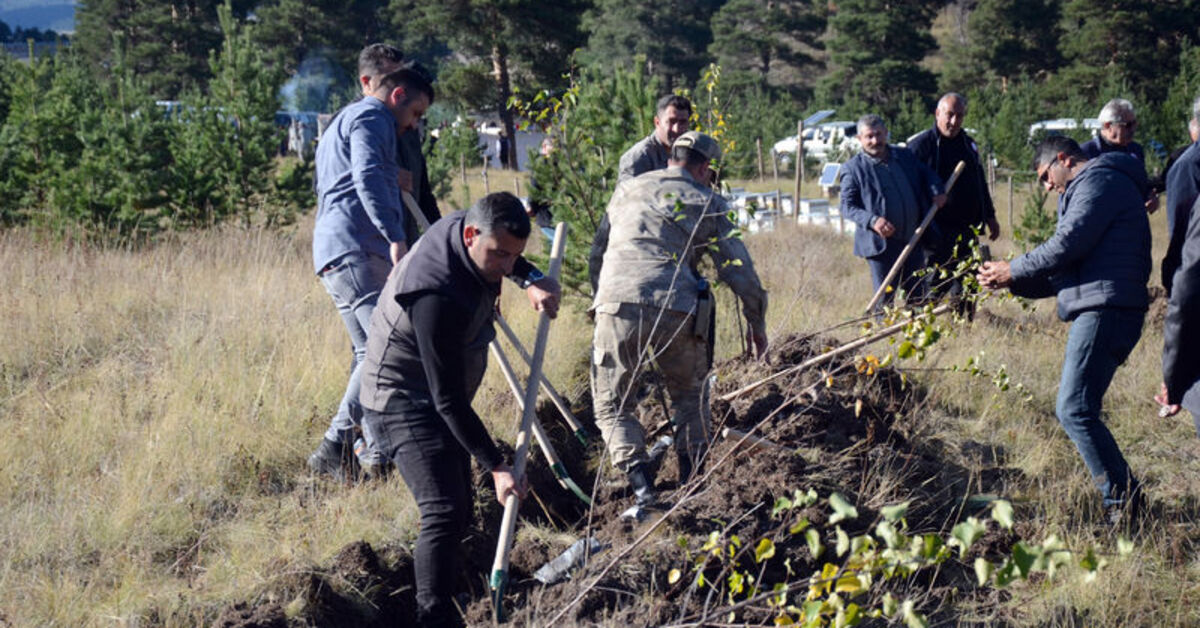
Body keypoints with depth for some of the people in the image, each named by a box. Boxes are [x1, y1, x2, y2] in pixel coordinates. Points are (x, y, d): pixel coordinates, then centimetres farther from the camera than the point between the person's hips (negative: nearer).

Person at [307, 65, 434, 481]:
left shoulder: (344, 123, 33)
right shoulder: (370, 118, 0)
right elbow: (368, 178, -18)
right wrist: (394, 237, -26)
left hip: (335, 252, 11)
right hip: (356, 248, -11)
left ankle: (341, 451, 6)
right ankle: (336, 447, -24)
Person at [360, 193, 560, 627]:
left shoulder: (471, 233, -9)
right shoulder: (437, 297, -35)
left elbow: (511, 257, 19)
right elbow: (449, 400, -30)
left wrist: (532, 281, -4)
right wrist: (496, 466, -28)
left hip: (440, 401, 10)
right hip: (405, 403, -10)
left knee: (458, 515, 13)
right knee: (444, 514, -23)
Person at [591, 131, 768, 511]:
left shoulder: (627, 191, 22)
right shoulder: (708, 203, 15)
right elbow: (737, 268, 13)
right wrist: (757, 323, 23)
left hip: (617, 303, 1)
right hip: (675, 308, 0)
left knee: (611, 404, 12)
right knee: (690, 394, 24)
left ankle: (637, 475, -9)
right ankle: (692, 478, 16)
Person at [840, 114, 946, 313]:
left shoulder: (905, 156, 10)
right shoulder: (853, 168, -4)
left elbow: (927, 174, 24)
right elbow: (847, 206, -8)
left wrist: (936, 191, 1)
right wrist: (872, 220, -25)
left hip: (913, 240, 5)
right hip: (881, 244, -5)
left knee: (918, 297, 12)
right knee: (884, 300, -2)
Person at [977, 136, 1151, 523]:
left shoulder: (1098, 180, -4)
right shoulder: (1098, 185, 29)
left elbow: (1068, 246, -15)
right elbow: (1069, 270, 27)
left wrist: (1013, 271, -3)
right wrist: (1014, 284, 18)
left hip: (1105, 310, -11)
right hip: (1098, 308, 11)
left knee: (1075, 410, -14)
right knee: (1078, 409, 12)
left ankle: (1122, 500, -13)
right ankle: (1122, 496, 12)